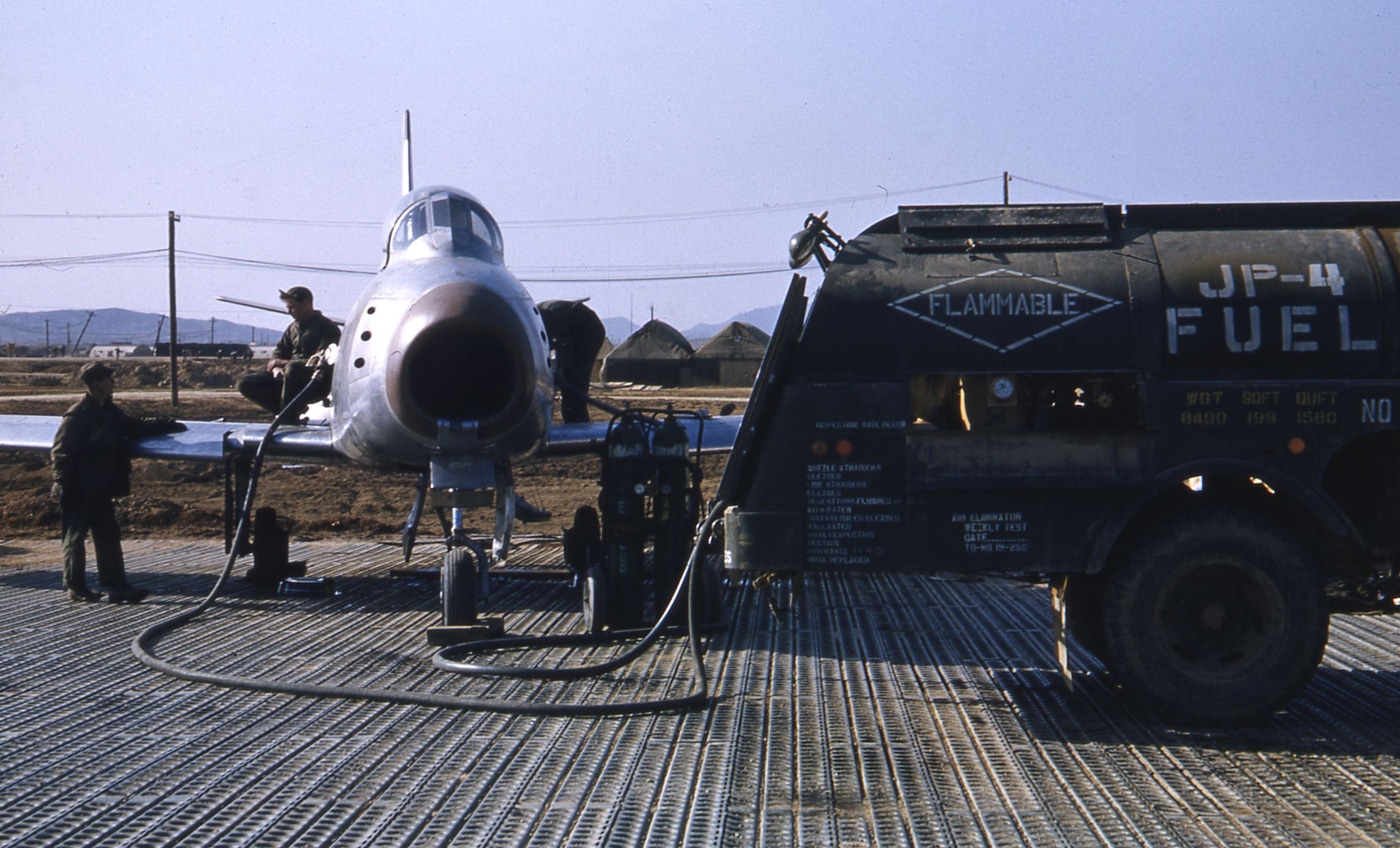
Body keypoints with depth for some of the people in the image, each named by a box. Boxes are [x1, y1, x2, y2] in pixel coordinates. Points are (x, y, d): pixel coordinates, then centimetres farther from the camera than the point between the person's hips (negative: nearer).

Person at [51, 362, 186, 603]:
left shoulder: (110, 411, 9)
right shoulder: (77, 416, -16)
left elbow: (135, 426, 22)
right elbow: (61, 453, -16)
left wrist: (167, 425, 16)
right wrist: (64, 487, -18)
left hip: (101, 491, 8)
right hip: (79, 493, -8)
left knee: (109, 537, 6)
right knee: (75, 538, 4)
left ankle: (116, 586, 8)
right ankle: (75, 587, 14)